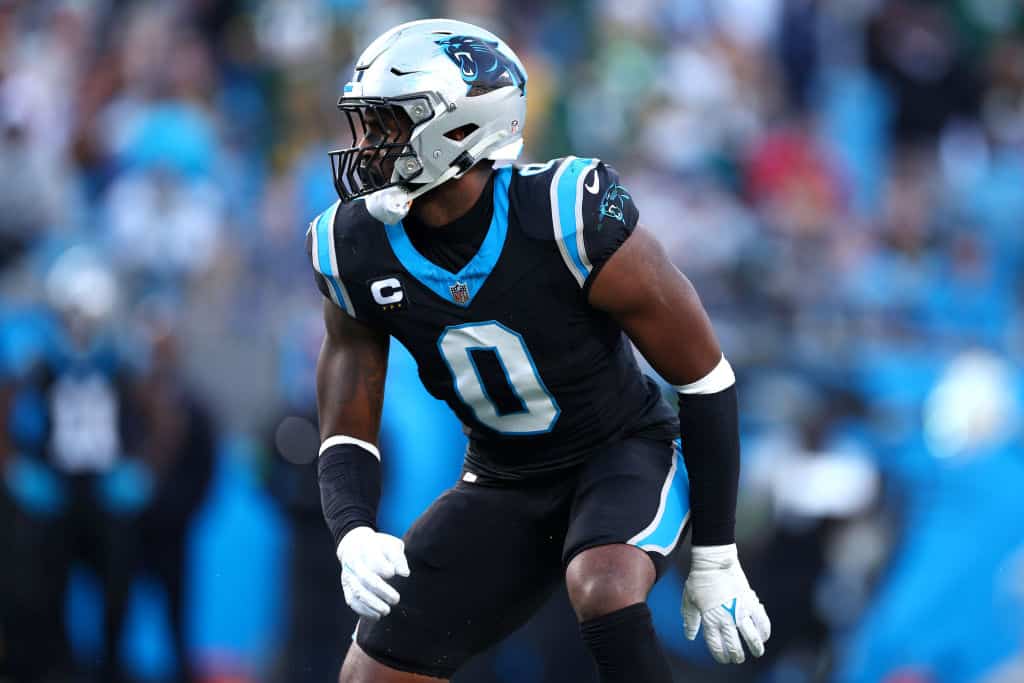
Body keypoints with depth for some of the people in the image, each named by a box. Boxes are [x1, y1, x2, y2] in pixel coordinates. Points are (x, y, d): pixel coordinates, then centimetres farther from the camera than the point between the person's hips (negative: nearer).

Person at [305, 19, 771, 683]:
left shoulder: (570, 221, -27)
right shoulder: (355, 250, -12)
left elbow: (705, 376, -17)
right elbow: (347, 434, -3)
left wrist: (715, 559, -14)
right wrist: (355, 538, -26)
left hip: (625, 453, -5)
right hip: (503, 481, 5)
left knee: (604, 593, -36)